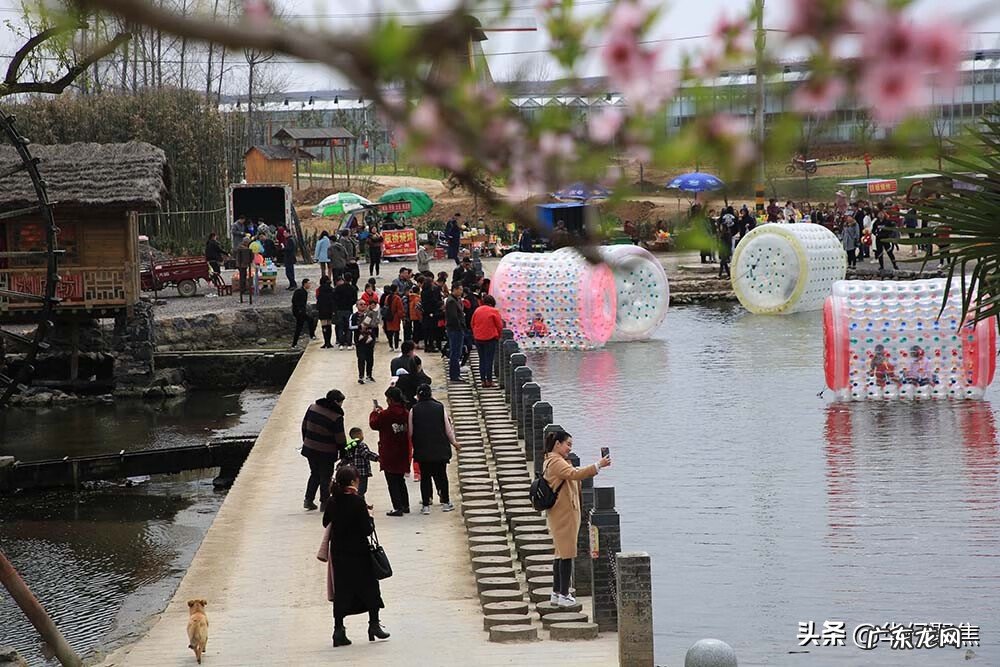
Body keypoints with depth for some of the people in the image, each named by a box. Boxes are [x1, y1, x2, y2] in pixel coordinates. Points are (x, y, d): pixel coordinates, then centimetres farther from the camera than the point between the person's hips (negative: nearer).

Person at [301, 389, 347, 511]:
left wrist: (306, 441, 21)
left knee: (315, 474, 21)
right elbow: (340, 438, -14)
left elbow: (304, 426, 9)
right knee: (325, 477, 9)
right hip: (326, 453, -6)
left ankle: (308, 499, 19)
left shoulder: (312, 408, 0)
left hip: (310, 449, 6)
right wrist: (342, 451, 2)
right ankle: (324, 502, 15)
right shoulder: (337, 417, -19)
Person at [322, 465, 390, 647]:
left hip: (338, 553, 5)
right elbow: (367, 530, -18)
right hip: (358, 553, -4)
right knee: (369, 586, 13)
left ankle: (339, 628, 6)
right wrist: (369, 517, -1)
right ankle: (374, 624, 19)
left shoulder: (333, 502, -2)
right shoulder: (357, 502, -18)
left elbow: (326, 522, 11)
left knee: (341, 590, 9)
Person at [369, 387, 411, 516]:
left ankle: (398, 508, -4)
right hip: (402, 453, 6)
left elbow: (374, 424, -5)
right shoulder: (406, 413, -2)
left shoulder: (386, 414, -19)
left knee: (392, 482, 0)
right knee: (400, 480, 20)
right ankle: (405, 505, 25)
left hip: (389, 454, -6)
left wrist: (375, 412, 14)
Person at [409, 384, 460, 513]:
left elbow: (410, 432, -3)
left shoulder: (414, 410, -5)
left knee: (425, 476, 6)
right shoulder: (440, 408, -2)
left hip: (422, 449, -1)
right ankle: (445, 502, 16)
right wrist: (454, 442, 17)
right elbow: (448, 428, 2)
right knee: (441, 474, 12)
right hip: (440, 449, 1)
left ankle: (425, 505, 5)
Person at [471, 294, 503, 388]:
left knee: (482, 359, 11)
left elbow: (472, 324, 12)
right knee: (489, 359, 0)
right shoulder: (494, 311, -8)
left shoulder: (477, 310, 6)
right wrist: (498, 337, 11)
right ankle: (489, 380, -1)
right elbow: (500, 326, -4)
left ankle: (483, 380, 11)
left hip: (478, 338, 4)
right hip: (490, 338, -4)